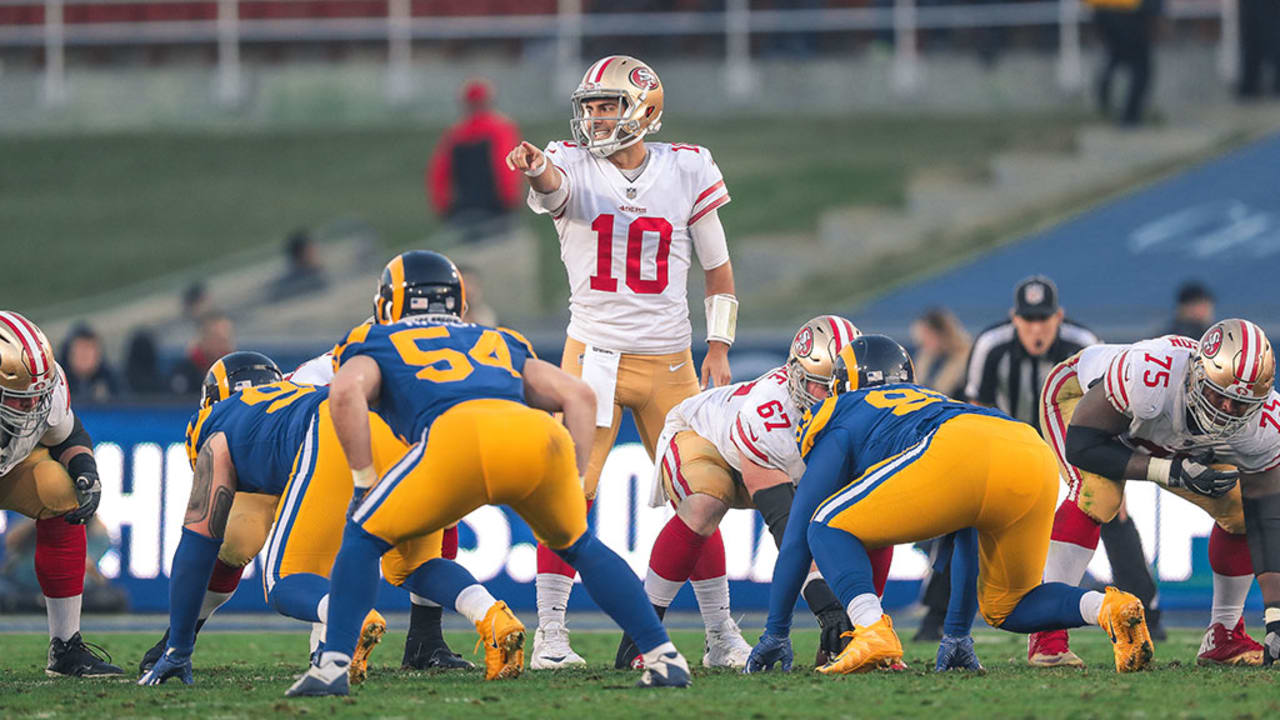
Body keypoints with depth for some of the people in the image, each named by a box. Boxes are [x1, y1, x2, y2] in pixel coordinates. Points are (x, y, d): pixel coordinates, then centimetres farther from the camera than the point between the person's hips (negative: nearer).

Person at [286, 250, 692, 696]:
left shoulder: (375, 345, 31)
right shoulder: (502, 343, 41)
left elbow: (348, 391, 8)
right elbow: (578, 396, 29)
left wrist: (364, 483, 13)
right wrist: (575, 488, 29)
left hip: (458, 438, -3)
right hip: (541, 437, 3)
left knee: (364, 538, 16)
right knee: (579, 546, 30)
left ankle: (334, 665, 1)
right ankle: (664, 656, 22)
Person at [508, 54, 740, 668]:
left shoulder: (687, 172, 2)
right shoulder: (574, 166, -3)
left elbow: (718, 268, 11)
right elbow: (554, 187, -29)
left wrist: (718, 349, 3)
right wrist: (536, 172, -53)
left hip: (669, 362, 1)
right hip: (592, 356, -1)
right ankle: (549, 633, -4)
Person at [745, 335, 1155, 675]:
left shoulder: (842, 420, 29)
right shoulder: (934, 403, 46)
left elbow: (797, 536, 26)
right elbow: (967, 543, 49)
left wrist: (776, 634, 32)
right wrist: (958, 636, 54)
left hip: (961, 456, -6)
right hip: (1037, 459, 6)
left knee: (829, 530, 13)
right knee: (1007, 608, 24)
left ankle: (873, 630, -14)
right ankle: (1108, 609, -4)